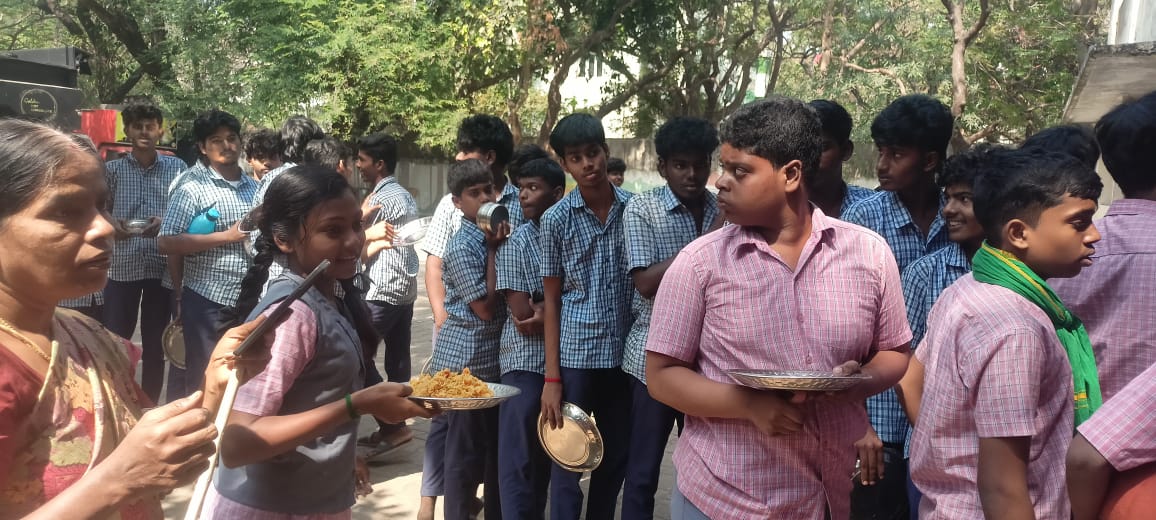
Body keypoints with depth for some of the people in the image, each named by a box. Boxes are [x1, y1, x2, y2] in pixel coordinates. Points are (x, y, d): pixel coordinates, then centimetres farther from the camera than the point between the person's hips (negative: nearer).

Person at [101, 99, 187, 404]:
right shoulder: (113, 169, 3)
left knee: (155, 344, 9)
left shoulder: (176, 168, 3)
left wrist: (164, 223, -16)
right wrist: (111, 223, -16)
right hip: (121, 265, 0)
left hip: (162, 266, 0)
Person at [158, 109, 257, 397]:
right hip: (207, 300, -5)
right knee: (201, 380, 4)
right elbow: (166, 243, -15)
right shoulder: (192, 187, -7)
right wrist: (228, 237, -18)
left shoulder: (253, 187, 11)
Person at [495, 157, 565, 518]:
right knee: (520, 459, 1)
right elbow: (522, 316, -13)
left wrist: (547, 309, -15)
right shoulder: (516, 243, -6)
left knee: (549, 457, 15)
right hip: (526, 363, -3)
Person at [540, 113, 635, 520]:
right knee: (568, 463, 7)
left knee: (616, 460, 15)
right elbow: (551, 299, -1)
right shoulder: (555, 219, -3)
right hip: (575, 355, -2)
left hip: (625, 353, 2)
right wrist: (551, 377, -5)